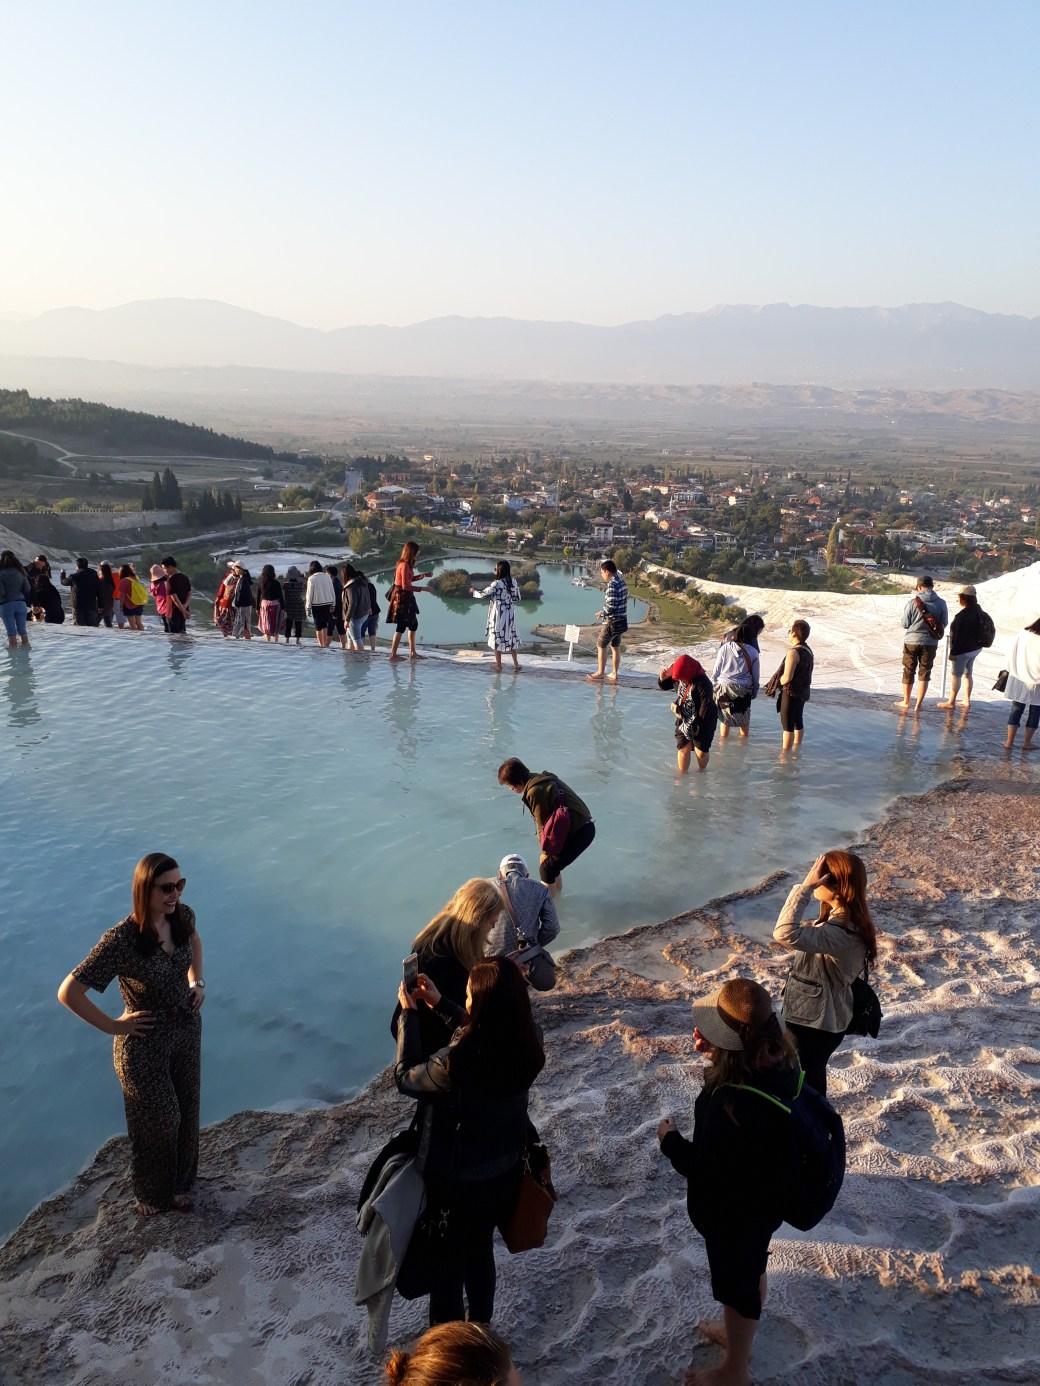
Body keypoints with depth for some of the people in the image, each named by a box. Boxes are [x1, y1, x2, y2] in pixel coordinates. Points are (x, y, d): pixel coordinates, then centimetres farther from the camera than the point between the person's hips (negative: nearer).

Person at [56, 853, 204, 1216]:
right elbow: (69, 992, -30)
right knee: (157, 1121, 15)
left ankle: (180, 1181, 48)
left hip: (187, 1029, 5)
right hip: (145, 1044, -5)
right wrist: (112, 1026, -20)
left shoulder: (182, 916, -13)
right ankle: (151, 1192, 44)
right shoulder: (121, 941, -32)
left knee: (185, 1112, 22)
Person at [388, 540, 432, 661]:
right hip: (402, 598, -10)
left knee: (413, 624, 15)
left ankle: (412, 653, 21)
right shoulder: (405, 565, -19)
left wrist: (423, 575, 18)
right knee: (401, 626, -5)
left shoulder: (407, 564, 11)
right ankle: (393, 654, 1)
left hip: (406, 598, 10)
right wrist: (422, 589, -19)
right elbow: (406, 586, -24)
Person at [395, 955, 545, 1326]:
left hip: (456, 1182, -5)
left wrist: (409, 1014, -11)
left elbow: (405, 1077, -18)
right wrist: (440, 1004, 2)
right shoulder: (528, 1044, -21)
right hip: (502, 1174, 5)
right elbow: (486, 1039, 1)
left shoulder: (456, 1063, -38)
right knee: (481, 1252, 29)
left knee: (447, 1261, 22)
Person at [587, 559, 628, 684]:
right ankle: (614, 674, 21)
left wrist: (601, 613, -8)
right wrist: (604, 612, 13)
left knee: (601, 645, 4)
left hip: (613, 622, -9)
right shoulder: (621, 581, 8)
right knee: (615, 647, 16)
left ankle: (600, 673, 9)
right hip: (622, 621, 9)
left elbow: (611, 606, -25)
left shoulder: (612, 584, -21)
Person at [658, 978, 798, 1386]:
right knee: (750, 1270, 31)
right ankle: (738, 1333, 58)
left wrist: (670, 1140, -13)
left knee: (736, 1282, 19)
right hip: (764, 1197, 7)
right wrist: (714, 1052, -12)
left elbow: (706, 1169, -30)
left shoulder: (731, 1104, -42)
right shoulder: (778, 1058, -18)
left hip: (735, 1212, -7)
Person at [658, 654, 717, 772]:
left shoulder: (703, 683, -27)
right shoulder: (678, 678, -7)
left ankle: (702, 771, 31)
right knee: (683, 748, 6)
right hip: (683, 720, 5)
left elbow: (706, 706, -23)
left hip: (703, 721, -5)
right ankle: (682, 774, 21)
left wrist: (698, 725, -18)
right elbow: (665, 686, 9)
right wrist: (663, 678, -14)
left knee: (701, 751, 4)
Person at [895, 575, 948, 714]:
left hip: (912, 641, -2)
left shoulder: (913, 602, -12)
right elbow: (944, 624, 4)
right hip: (931, 642, 2)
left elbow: (905, 624, -6)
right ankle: (918, 705, 6)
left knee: (908, 671, 12)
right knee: (924, 673, 8)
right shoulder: (941, 603, -4)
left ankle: (906, 702, 23)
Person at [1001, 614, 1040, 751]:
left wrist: (1011, 670, 11)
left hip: (1019, 679, 4)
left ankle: (1009, 741, 14)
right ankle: (1027, 742, 18)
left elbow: (1011, 653, 0)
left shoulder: (1023, 634, -8)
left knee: (1016, 709, 13)